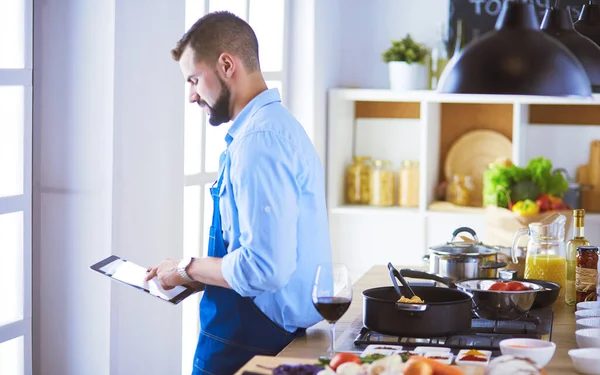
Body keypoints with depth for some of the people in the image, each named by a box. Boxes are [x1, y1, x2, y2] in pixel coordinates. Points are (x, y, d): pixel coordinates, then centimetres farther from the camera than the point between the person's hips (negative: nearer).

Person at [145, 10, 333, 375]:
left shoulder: (260, 140, -19)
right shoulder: (280, 124, 12)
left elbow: (264, 268, -27)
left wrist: (187, 269, -11)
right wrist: (197, 273, 12)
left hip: (244, 344, -9)